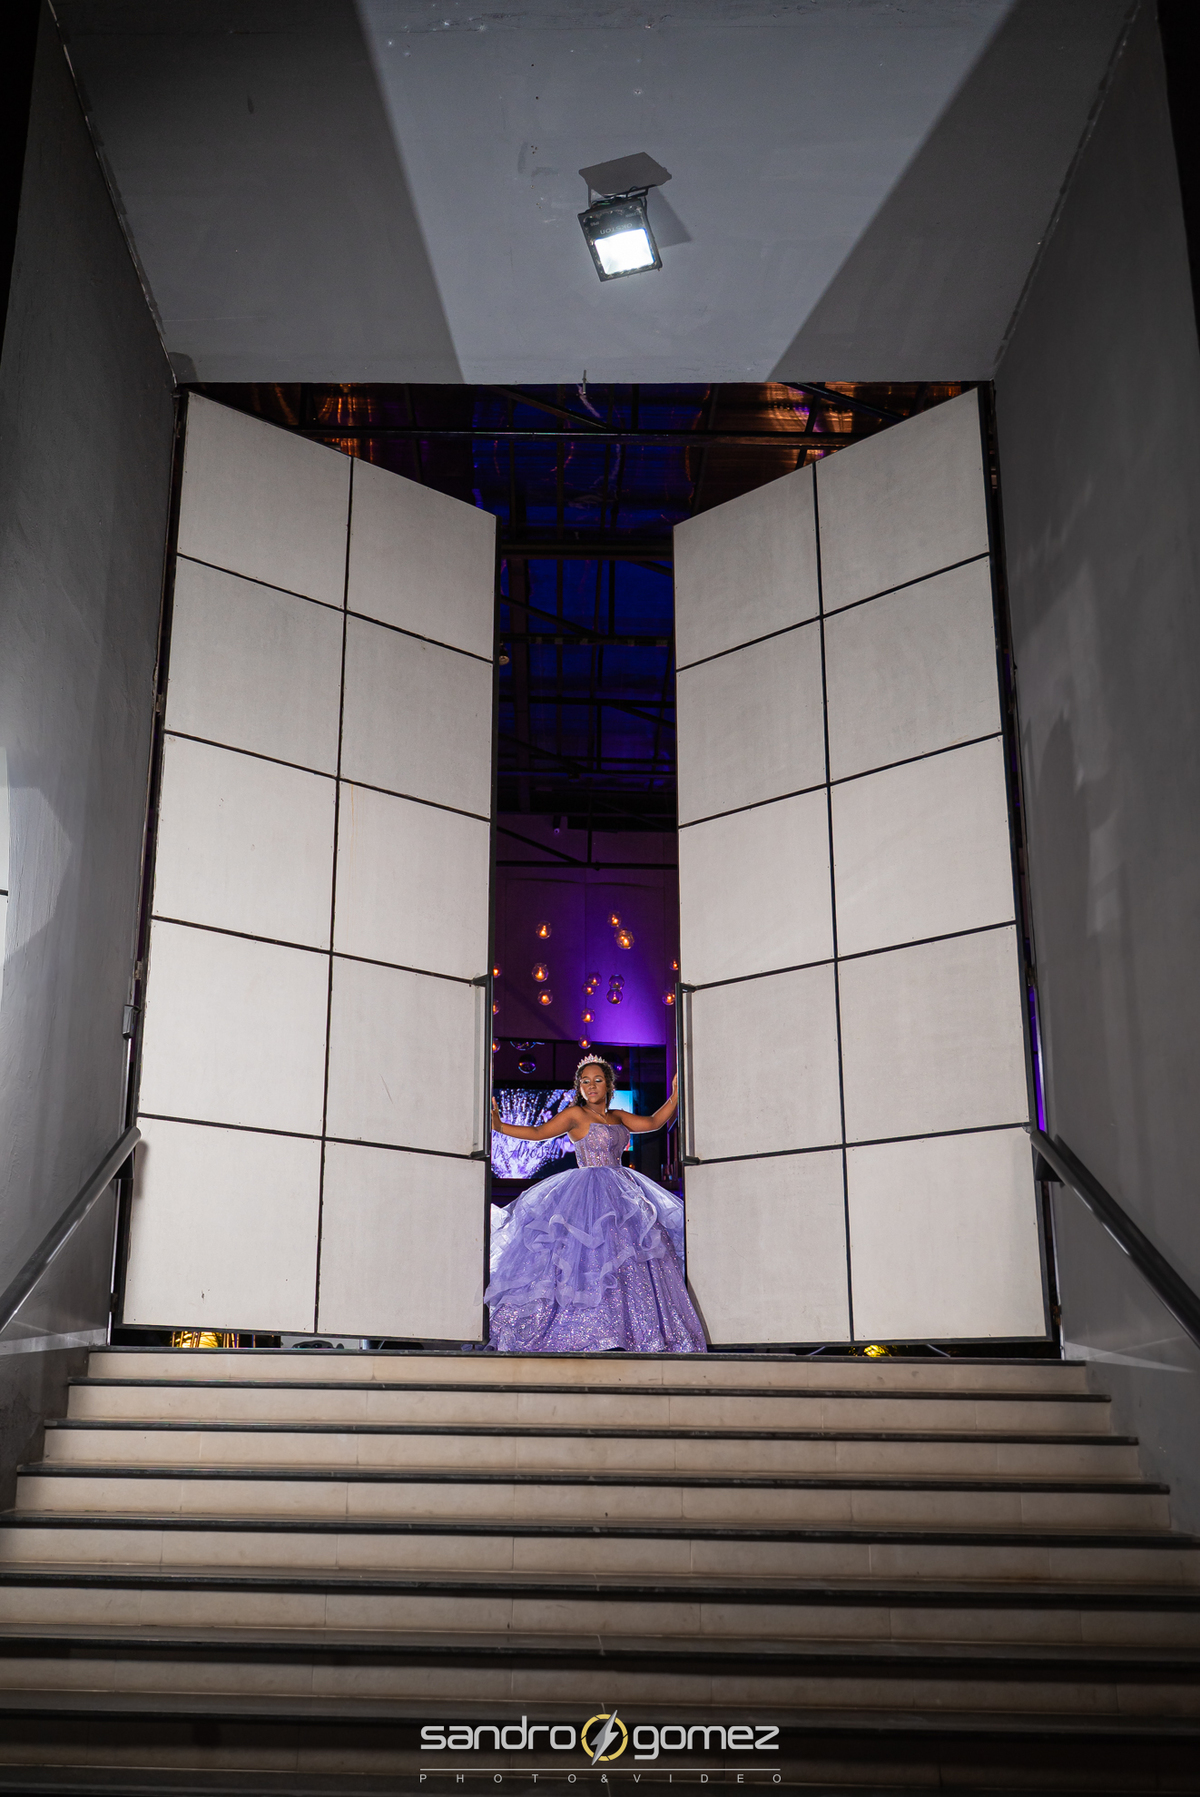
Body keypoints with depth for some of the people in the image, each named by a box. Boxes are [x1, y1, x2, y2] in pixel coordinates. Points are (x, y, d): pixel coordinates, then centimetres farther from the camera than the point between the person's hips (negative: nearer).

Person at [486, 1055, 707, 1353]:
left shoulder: (617, 1117, 16)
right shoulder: (575, 1114, -2)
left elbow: (653, 1122, 19)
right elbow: (538, 1133, -7)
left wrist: (675, 1096, 12)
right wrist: (498, 1125, -17)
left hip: (622, 1193, 6)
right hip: (589, 1195, -6)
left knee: (629, 1259, 3)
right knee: (588, 1257, -15)